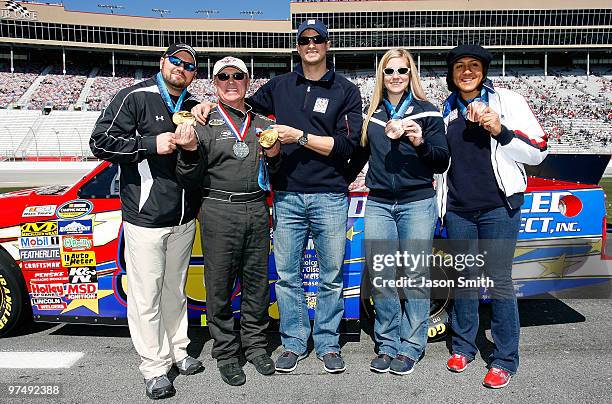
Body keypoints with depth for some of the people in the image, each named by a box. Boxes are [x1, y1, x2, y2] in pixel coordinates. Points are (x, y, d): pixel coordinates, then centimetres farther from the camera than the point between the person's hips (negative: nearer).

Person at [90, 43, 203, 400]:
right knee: (147, 296, 1)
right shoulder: (135, 98, -6)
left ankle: (177, 349, 34)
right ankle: (155, 367, 15)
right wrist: (151, 144, -18)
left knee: (176, 290, 19)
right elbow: (101, 141, -10)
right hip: (145, 219, -5)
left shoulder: (193, 107, 12)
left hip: (184, 219, 6)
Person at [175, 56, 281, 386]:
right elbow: (190, 181, -1)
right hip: (219, 211, -4)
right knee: (220, 284, 4)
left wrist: (274, 155, 1)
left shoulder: (262, 123, 15)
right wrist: (190, 150, -18)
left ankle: (255, 344, 29)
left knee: (257, 281, 12)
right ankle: (226, 353, 21)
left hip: (257, 210, 4)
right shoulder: (205, 123, 2)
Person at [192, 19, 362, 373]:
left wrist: (299, 136, -13)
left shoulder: (346, 90, 4)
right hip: (288, 196, 2)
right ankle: (294, 342, 23)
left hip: (330, 197, -2)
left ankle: (328, 344, 23)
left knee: (331, 276, 7)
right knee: (287, 274, 7)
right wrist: (213, 103, 5)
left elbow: (347, 144, -6)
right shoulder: (280, 86, 12)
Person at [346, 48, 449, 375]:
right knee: (380, 278, 4)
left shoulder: (427, 112, 4)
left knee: (414, 277, 3)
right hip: (378, 204, 3)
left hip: (417, 203, -3)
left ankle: (410, 347, 17)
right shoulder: (371, 115, 12)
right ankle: (387, 345, 19)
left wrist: (421, 143, -16)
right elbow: (359, 156, 22)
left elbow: (442, 162, 0)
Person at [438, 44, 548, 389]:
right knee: (465, 278, 11)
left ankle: (505, 360, 11)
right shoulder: (446, 111, 13)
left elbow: (538, 152, -1)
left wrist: (501, 132, -15)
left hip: (499, 206, -3)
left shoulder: (508, 101, 1)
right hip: (458, 208, 4)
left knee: (499, 280, -2)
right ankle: (463, 346, 26)